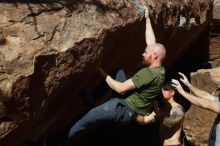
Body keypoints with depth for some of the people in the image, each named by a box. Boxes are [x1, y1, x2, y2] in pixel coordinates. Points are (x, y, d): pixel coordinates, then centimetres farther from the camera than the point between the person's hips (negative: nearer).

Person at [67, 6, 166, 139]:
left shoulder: (147, 73, -28)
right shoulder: (160, 70, -1)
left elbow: (121, 88, -26)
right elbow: (151, 42, 8)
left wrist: (104, 74, -13)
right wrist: (147, 18, 14)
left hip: (127, 110, -9)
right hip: (136, 107, 9)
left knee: (88, 118, -5)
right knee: (120, 72, 18)